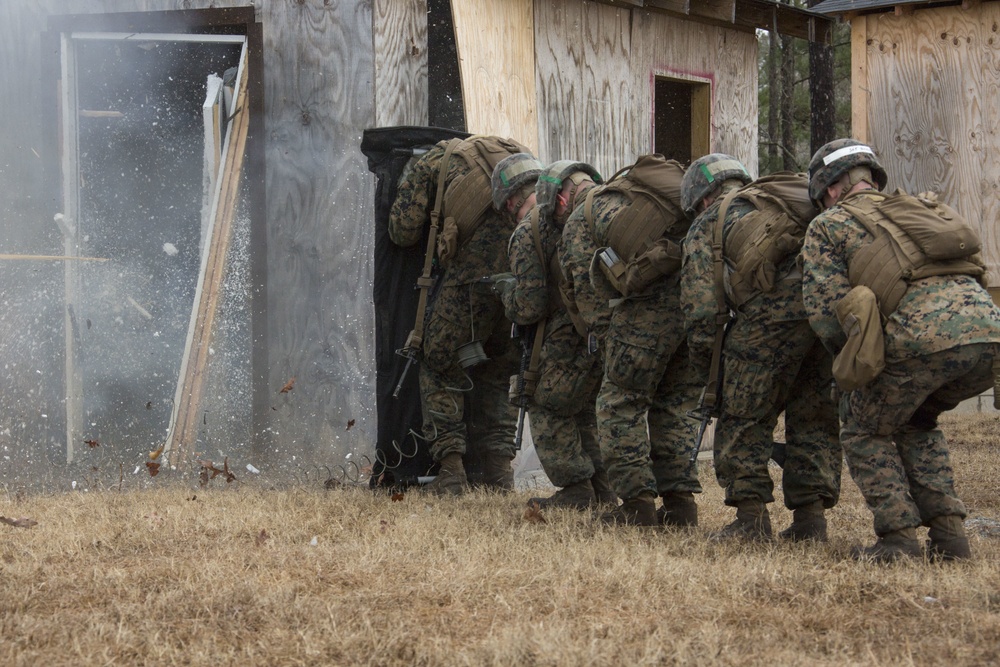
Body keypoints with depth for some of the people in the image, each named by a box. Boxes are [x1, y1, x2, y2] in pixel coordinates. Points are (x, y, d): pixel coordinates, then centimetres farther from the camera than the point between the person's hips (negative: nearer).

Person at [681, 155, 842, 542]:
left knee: (744, 418, 10)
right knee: (815, 416, 17)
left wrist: (710, 380, 19)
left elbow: (702, 311, 9)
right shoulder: (784, 198, 36)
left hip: (775, 307, -5)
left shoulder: (707, 226, 20)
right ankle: (811, 519, 15)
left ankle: (751, 520, 9)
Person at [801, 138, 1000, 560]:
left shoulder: (828, 226, 17)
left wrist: (853, 364, 26)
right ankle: (948, 532, 19)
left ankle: (899, 540, 8)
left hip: (924, 335, -6)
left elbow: (825, 311, 8)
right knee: (916, 423, 30)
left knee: (864, 430, 19)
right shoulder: (926, 209, 34)